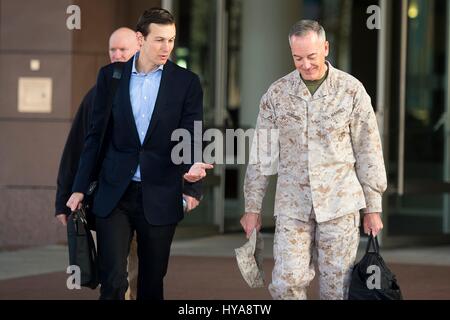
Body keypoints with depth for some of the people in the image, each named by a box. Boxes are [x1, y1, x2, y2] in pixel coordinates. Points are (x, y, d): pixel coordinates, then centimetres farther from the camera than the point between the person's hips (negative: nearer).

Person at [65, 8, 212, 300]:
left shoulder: (187, 82, 2)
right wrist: (80, 188, 6)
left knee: (152, 283, 8)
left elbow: (191, 136, -3)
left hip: (160, 198, 0)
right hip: (114, 195, 0)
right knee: (113, 282, -9)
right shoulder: (110, 76, 4)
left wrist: (192, 165, -26)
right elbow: (96, 135, 8)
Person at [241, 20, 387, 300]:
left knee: (337, 287, 1)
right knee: (286, 284, -7)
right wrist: (253, 207, 6)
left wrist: (373, 208, 1)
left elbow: (368, 152, 2)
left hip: (340, 204, -1)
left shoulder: (352, 90, -1)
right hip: (292, 206, 1)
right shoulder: (277, 93, 4)